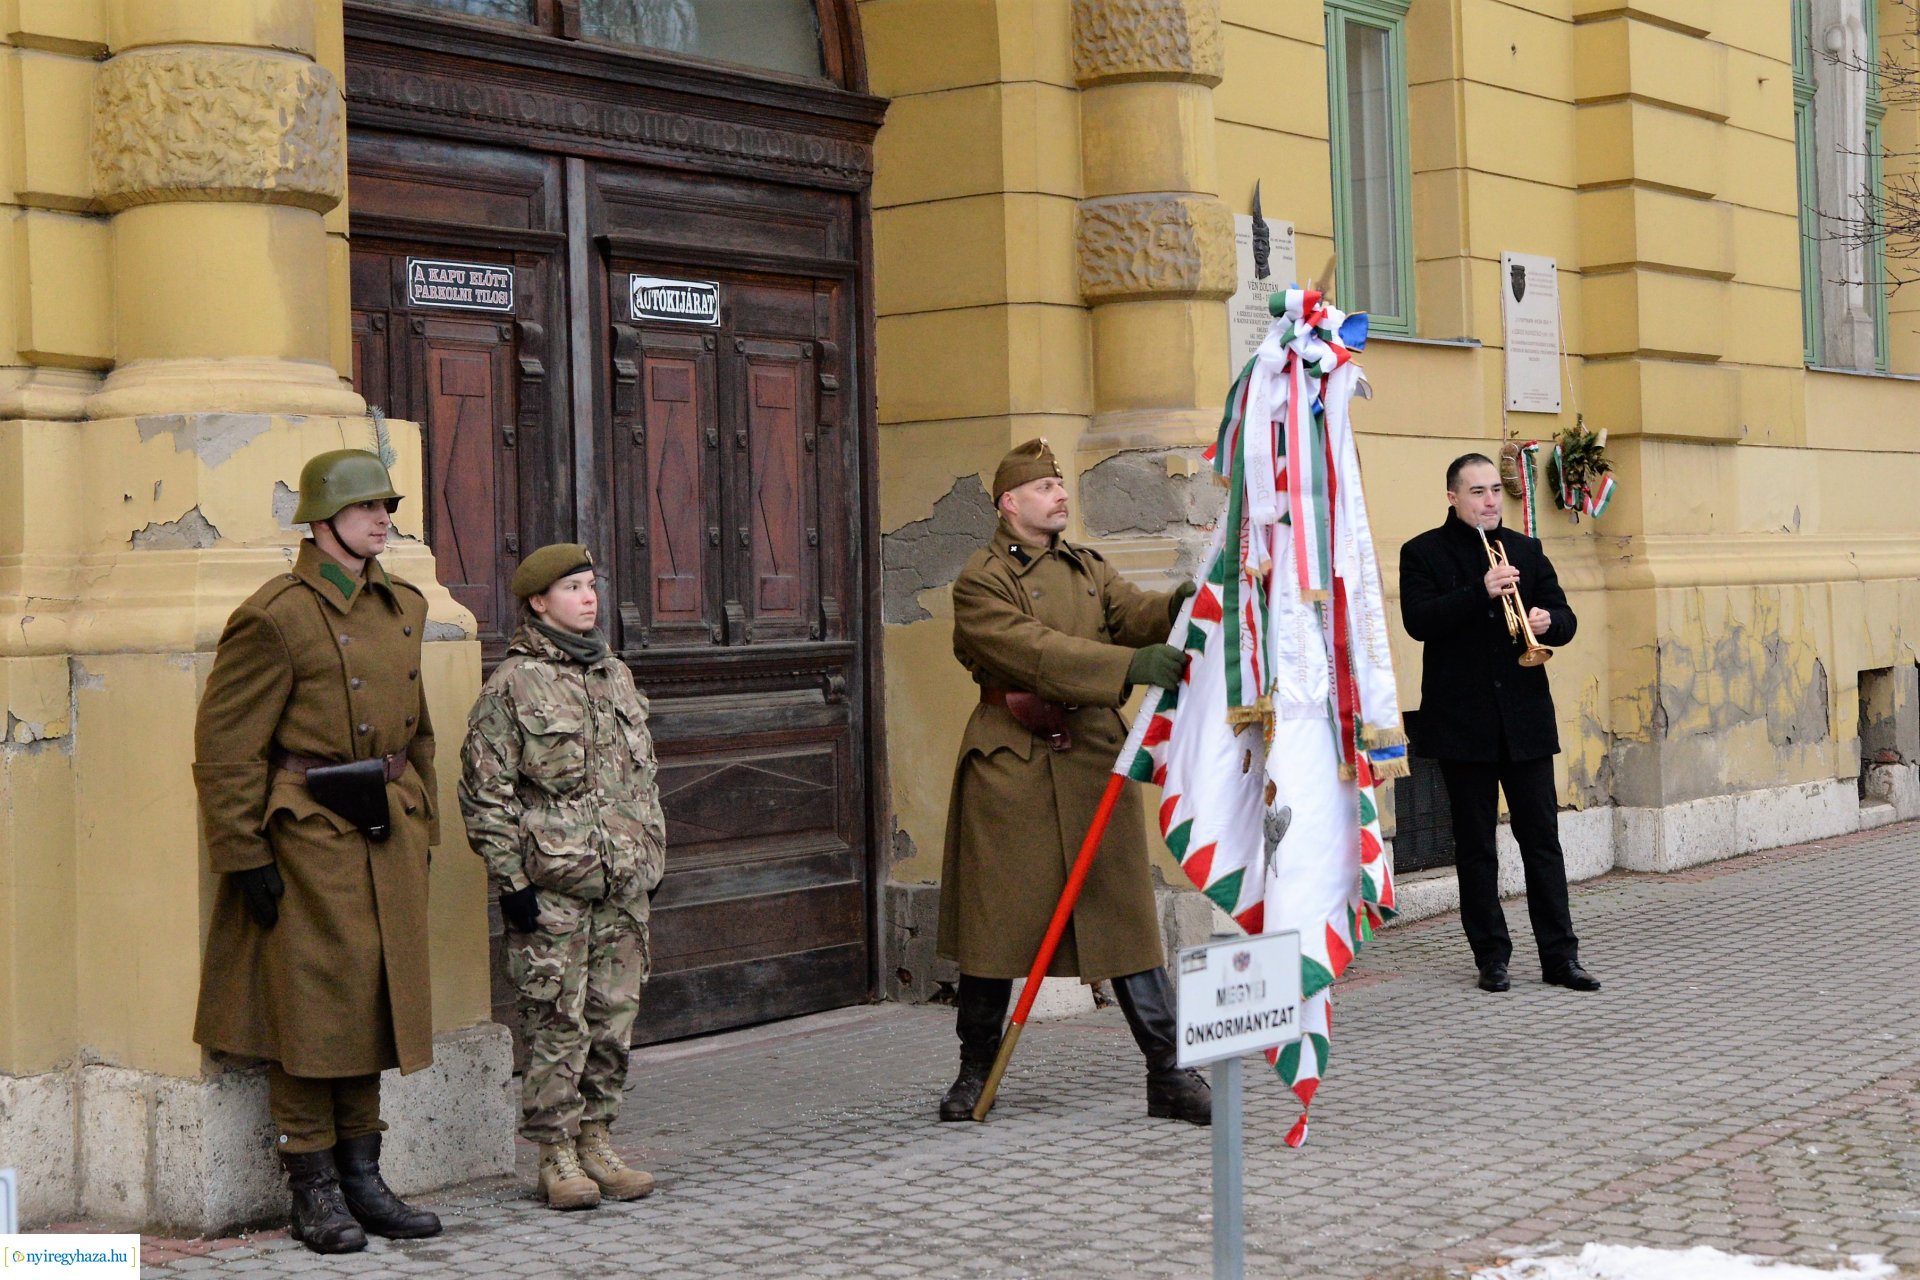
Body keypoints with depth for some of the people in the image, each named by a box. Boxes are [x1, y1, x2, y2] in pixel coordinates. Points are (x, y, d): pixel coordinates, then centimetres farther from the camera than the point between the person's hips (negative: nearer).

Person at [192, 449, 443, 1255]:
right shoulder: (276, 617, -11)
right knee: (312, 1011, -1)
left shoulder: (403, 608, 11)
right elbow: (225, 748, -12)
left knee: (379, 1002, 11)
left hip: (387, 836, 7)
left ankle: (361, 1175, 21)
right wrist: (246, 857, -14)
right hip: (308, 837, -7)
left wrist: (422, 828, 17)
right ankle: (314, 1191, 10)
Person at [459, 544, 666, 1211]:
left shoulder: (616, 676, 15)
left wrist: (652, 858, 17)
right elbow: (486, 793, -7)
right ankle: (556, 1155, 8)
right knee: (557, 1022, -2)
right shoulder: (512, 685, -6)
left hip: (622, 884, 6)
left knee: (615, 1017, 9)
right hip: (550, 886, -6)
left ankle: (596, 1138, 20)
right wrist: (511, 880, -11)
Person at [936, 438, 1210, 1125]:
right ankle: (976, 1072, 19)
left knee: (1126, 915, 2)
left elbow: (1133, 610, -1)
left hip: (1093, 759, 4)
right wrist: (1130, 665, -29)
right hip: (1010, 765, -4)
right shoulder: (981, 583, -5)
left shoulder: (1088, 568, 17)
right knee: (997, 920, 4)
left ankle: (1168, 1073, 7)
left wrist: (1177, 605, -24)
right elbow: (1039, 652, -20)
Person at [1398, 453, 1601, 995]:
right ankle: (1491, 957, 13)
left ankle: (1560, 955, 8)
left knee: (1543, 838, 3)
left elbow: (1564, 618, 9)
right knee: (1475, 844, 5)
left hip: (1525, 719, 3)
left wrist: (1549, 620, -15)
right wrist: (1481, 592, -24)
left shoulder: (1527, 550, 11)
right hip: (1462, 721, -3)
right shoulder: (1423, 553, 0)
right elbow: (1418, 620, -15)